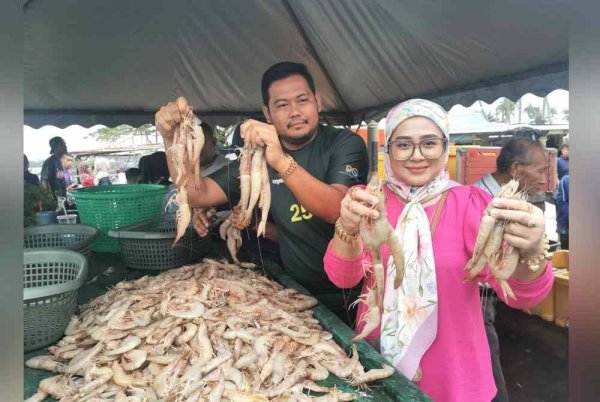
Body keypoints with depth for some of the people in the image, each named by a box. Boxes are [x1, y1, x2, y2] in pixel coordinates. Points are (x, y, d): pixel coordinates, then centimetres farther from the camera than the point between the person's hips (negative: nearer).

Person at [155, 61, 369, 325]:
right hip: (299, 293, 3)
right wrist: (171, 138, -18)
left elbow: (338, 209, -27)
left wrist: (282, 161, -41)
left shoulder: (345, 144, -10)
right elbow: (197, 195, -3)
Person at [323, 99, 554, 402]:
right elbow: (342, 277, -17)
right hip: (376, 365, 1)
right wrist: (347, 229, -37)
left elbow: (519, 294, -20)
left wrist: (528, 253, -42)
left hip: (451, 373, 0)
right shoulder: (368, 202, -7)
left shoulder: (469, 204, -11)